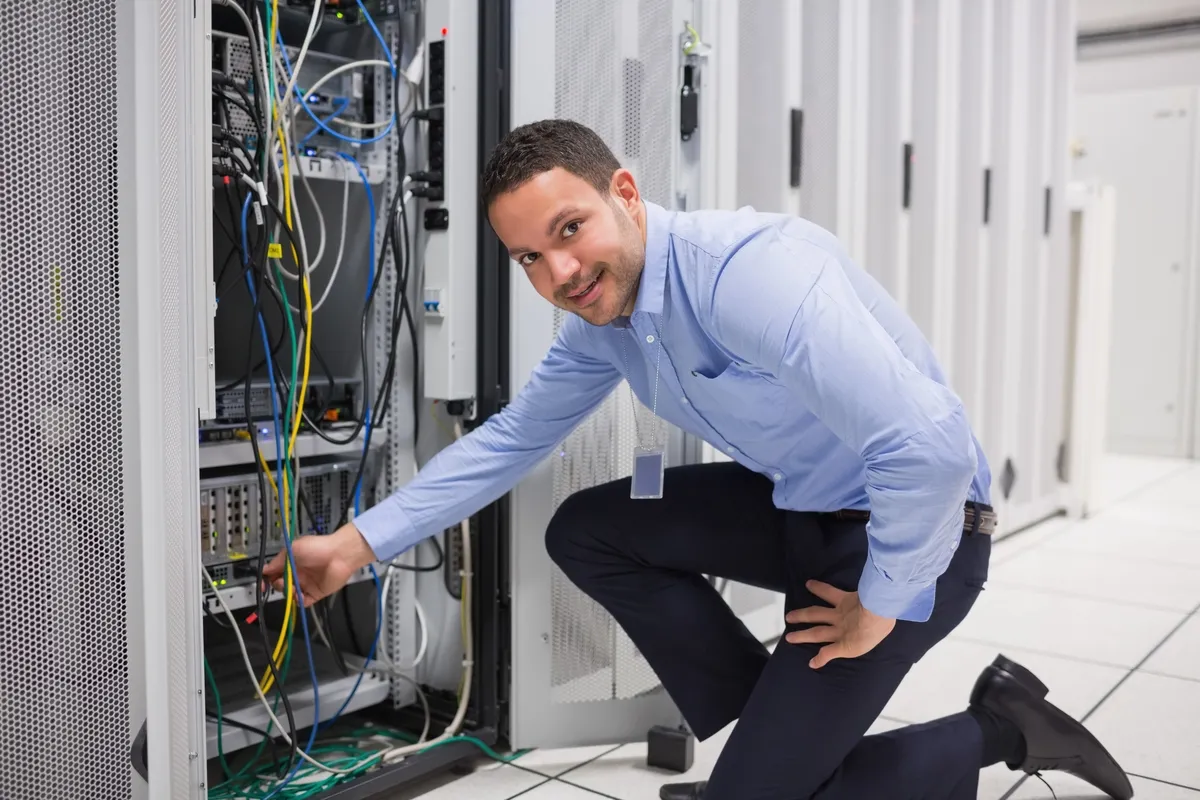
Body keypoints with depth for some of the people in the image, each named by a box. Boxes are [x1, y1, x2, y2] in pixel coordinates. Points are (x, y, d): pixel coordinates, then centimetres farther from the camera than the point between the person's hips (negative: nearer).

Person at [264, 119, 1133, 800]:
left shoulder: (746, 269, -31)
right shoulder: (597, 317, -2)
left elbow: (931, 447, -37)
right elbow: (512, 438, 9)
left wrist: (881, 609, -21)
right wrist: (359, 543, 7)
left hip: (910, 532, -8)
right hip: (798, 505, 8)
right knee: (585, 531, 3)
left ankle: (996, 730, 9)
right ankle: (776, 728, 13)